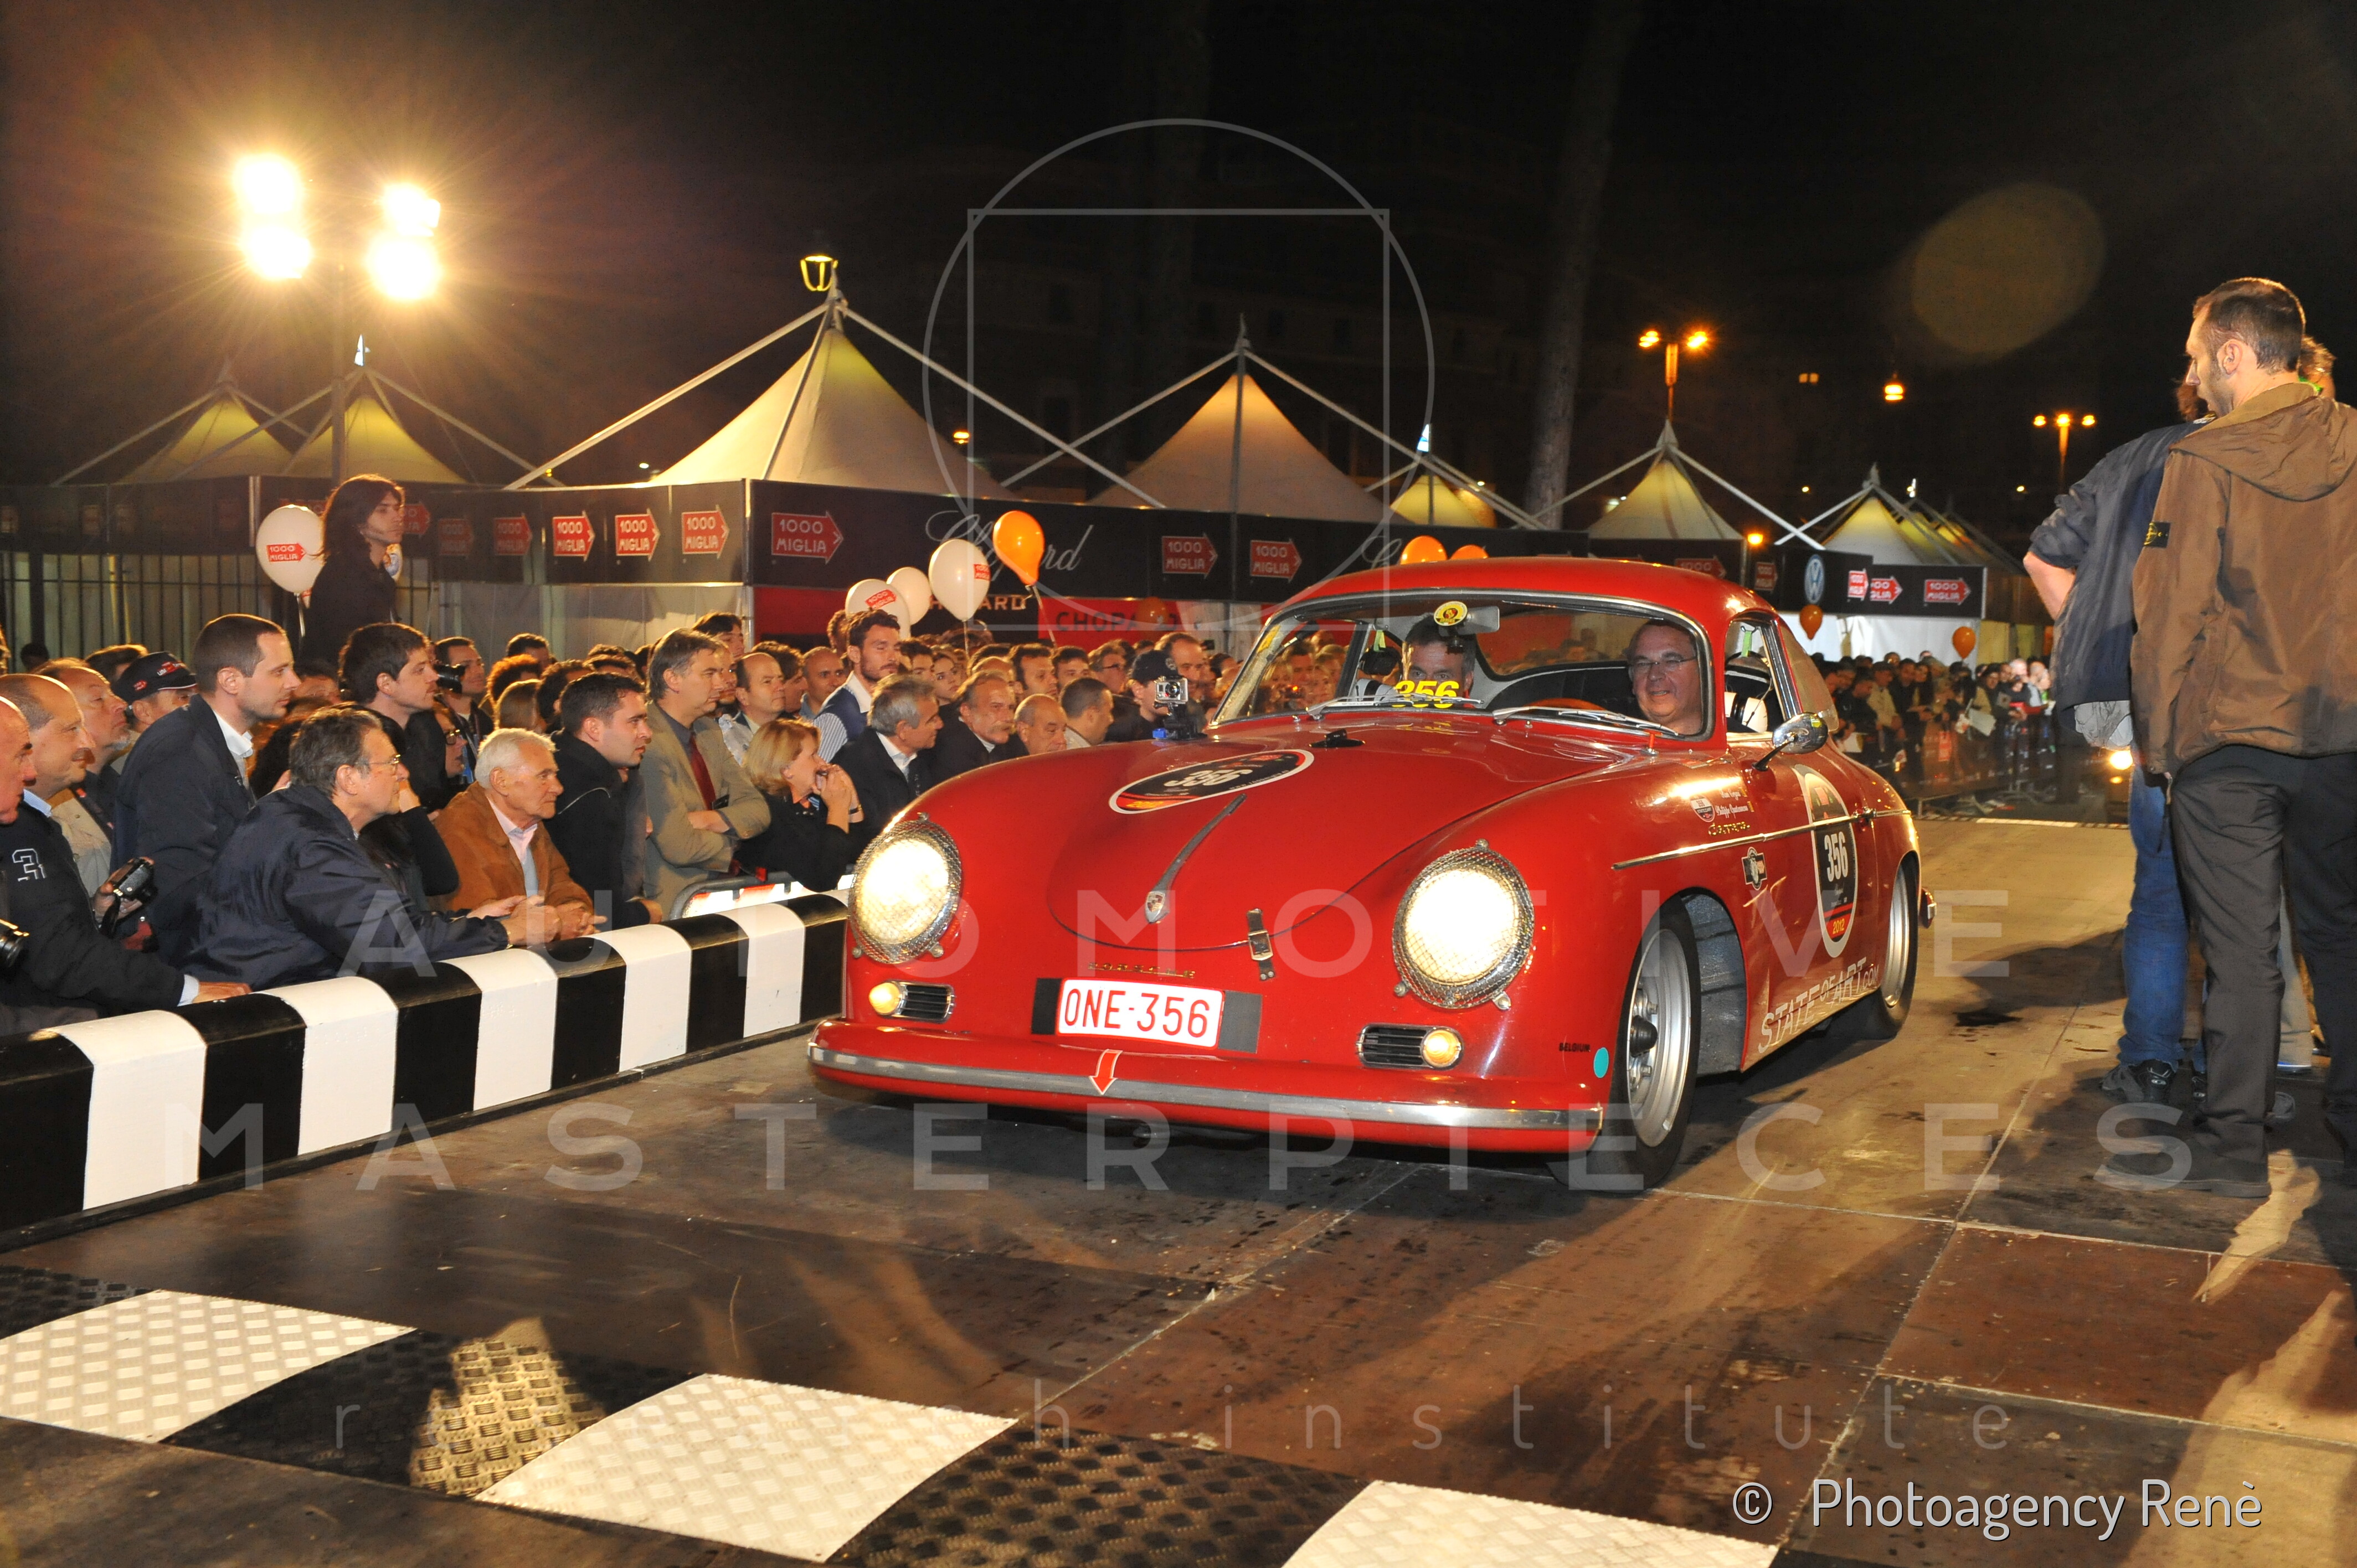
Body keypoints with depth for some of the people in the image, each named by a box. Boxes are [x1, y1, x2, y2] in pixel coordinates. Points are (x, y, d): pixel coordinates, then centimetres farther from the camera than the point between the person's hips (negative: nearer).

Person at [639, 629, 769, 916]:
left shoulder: (708, 731, 13)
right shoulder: (650, 744, -16)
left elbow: (758, 810, 9)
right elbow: (680, 847, -20)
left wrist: (711, 819, -11)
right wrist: (729, 841, -1)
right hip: (675, 900, -8)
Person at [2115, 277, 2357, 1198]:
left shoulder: (2205, 461, -10)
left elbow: (2169, 612, -8)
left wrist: (2157, 739, 1)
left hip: (2229, 738, -4)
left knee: (2239, 950, 0)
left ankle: (2232, 1147, 4)